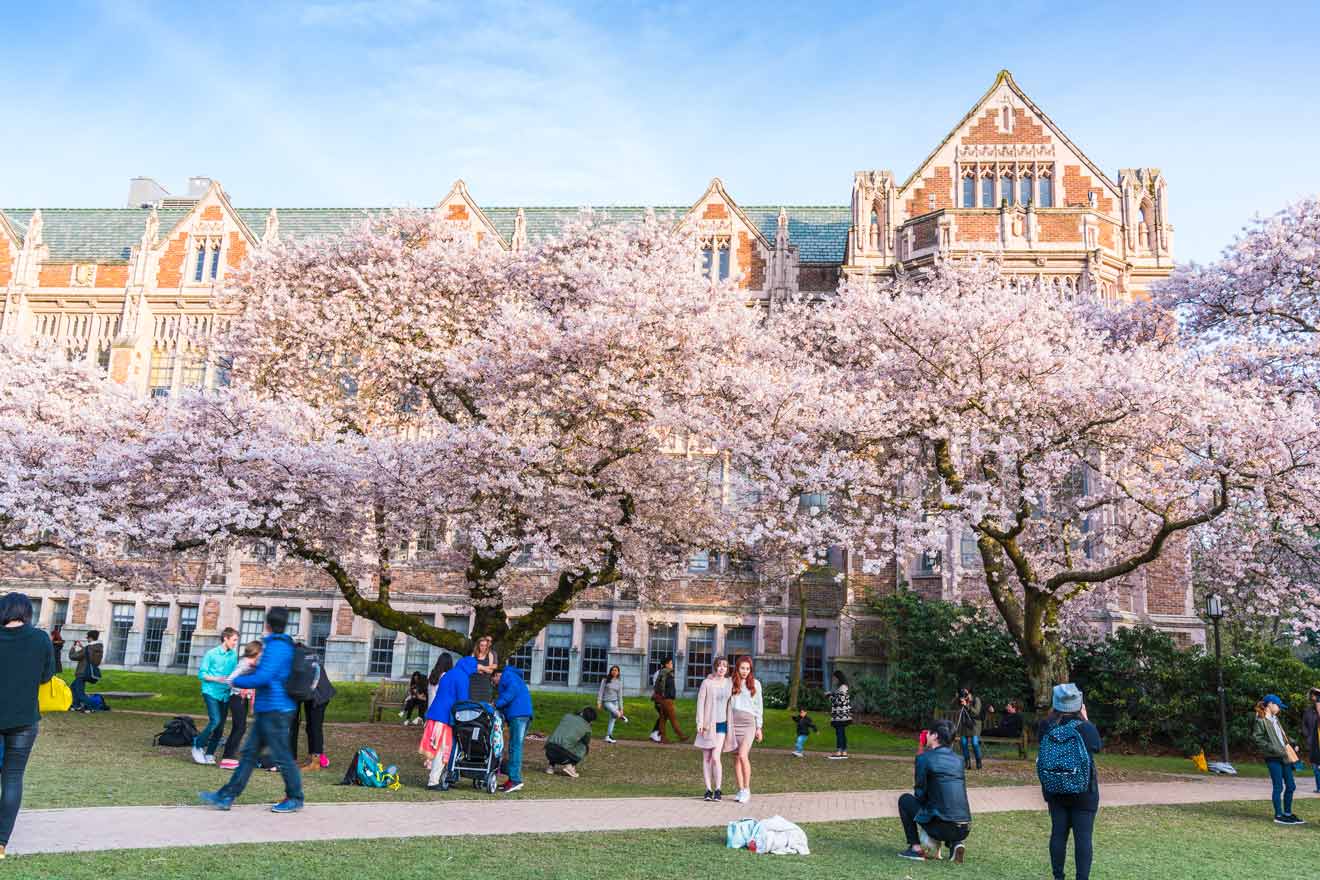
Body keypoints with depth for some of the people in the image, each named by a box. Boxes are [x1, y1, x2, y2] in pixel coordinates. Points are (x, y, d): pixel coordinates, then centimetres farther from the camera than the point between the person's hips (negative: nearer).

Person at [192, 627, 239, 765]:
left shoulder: (234, 655, 6)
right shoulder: (211, 654, -5)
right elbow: (201, 673, -4)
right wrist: (216, 679, -18)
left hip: (225, 694, 5)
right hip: (211, 692, -5)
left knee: (220, 727, 4)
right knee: (215, 720, -19)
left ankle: (209, 754, 16)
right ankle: (198, 746, 1)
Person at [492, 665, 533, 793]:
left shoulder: (507, 675, 5)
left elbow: (513, 690, -14)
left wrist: (497, 703, -13)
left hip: (518, 714, -10)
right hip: (520, 714, 10)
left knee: (515, 747, -13)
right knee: (514, 747, 11)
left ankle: (515, 779, -16)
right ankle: (513, 778, 13)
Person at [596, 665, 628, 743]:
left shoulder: (619, 682, 5)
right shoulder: (605, 680, -2)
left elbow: (620, 696, 8)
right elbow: (601, 691, -2)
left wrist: (621, 708, 6)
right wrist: (599, 702, -10)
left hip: (615, 702, 4)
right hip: (606, 701, -4)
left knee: (613, 719, 0)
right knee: (617, 714, -28)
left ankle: (608, 736, 8)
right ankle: (621, 716, 6)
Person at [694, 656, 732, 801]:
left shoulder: (729, 683, 5)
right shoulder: (707, 682, -3)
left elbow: (730, 704, 10)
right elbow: (700, 703, -3)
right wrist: (700, 722, -9)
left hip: (722, 724, 0)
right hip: (707, 724, 0)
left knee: (716, 757, -11)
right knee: (706, 758, 4)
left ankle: (718, 790, -1)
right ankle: (708, 790, 12)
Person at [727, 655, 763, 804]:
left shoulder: (755, 684, 7)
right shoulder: (732, 683, 7)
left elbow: (759, 706, 10)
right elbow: (727, 704, 7)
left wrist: (759, 727, 8)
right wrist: (727, 724, 3)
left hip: (748, 722, -2)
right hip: (734, 722, 2)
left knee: (743, 755, -15)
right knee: (736, 757, 5)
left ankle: (747, 789, -3)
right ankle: (740, 790, 14)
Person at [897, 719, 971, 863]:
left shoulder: (924, 758, -5)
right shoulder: (959, 760, 12)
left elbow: (920, 795, 0)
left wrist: (916, 789, 21)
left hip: (940, 827, -5)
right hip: (964, 830, 5)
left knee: (905, 800, 15)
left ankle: (916, 848, 11)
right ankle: (955, 844, 12)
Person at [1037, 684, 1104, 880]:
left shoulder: (1047, 727, -11)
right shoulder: (1086, 728, -16)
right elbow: (1097, 746, 4)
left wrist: (1050, 717, 6)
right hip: (1084, 791, -3)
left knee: (1058, 833, 12)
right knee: (1083, 837, 3)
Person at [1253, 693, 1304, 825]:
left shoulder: (1274, 719, 17)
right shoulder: (1260, 721, -11)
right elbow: (1256, 738, -16)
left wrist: (1292, 743, 11)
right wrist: (1272, 749, -19)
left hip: (1284, 756, 9)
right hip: (1273, 758, -9)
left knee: (1291, 786, 12)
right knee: (1278, 787, -3)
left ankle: (1287, 813, 24)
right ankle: (1278, 815, 6)